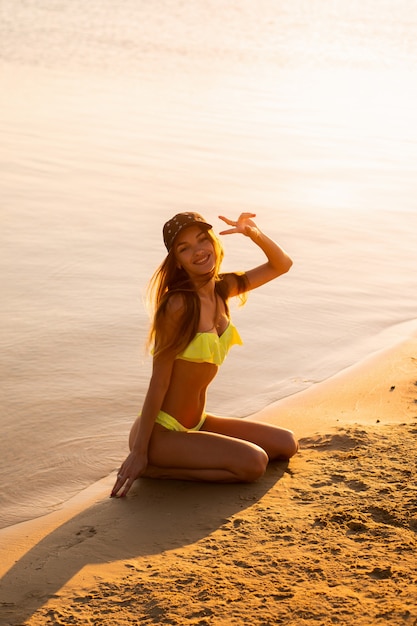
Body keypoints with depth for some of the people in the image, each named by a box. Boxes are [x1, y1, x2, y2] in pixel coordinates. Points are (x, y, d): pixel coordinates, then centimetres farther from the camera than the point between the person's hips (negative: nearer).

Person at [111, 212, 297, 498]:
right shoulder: (178, 305, -21)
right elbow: (159, 381, -18)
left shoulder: (222, 289, 2)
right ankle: (155, 468, -9)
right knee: (253, 462, -23)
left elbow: (282, 265, 13)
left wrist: (253, 232, -7)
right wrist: (139, 452, -15)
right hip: (162, 431, -8)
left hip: (196, 424, 8)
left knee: (286, 445, 11)